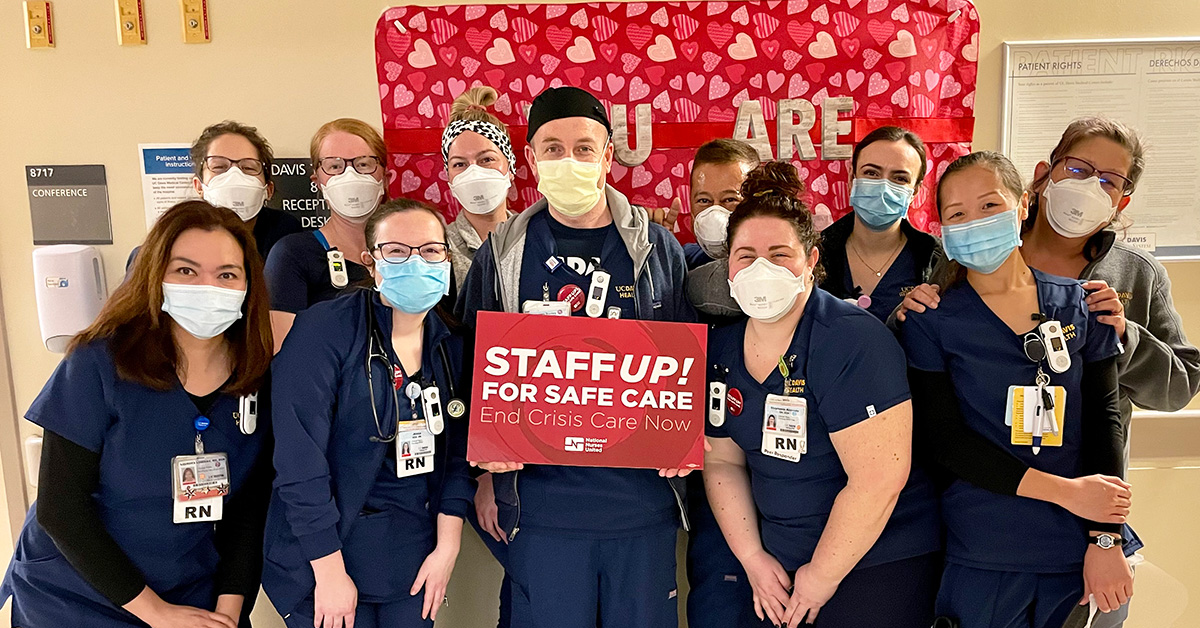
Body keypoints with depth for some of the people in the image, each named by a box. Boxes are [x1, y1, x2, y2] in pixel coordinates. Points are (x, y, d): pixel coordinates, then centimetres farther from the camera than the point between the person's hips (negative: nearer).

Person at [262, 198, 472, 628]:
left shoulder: (452, 344, 0)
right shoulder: (322, 331, -16)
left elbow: (457, 453, 5)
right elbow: (300, 463, -18)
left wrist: (447, 547, -1)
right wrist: (330, 572, -17)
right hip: (326, 551, -4)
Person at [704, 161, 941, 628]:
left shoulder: (852, 342, -21)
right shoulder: (721, 348, -2)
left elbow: (879, 480, -24)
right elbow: (722, 462, 6)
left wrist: (821, 577, -16)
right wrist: (753, 557, -1)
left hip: (875, 564, -5)